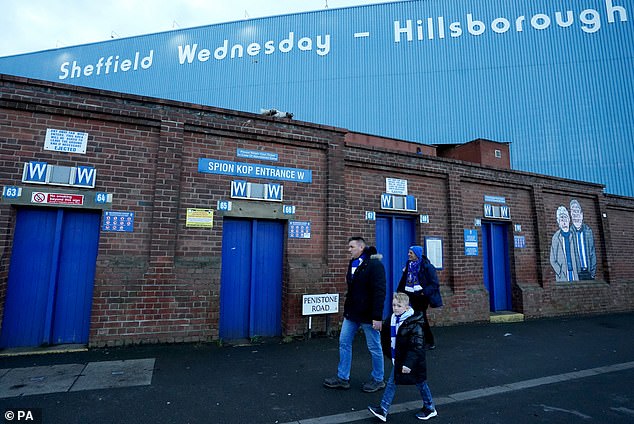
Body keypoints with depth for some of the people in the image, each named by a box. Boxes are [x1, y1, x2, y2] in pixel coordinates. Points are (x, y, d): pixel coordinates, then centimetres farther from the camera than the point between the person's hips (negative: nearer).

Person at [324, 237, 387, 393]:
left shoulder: (374, 265, -15)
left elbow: (379, 292, -19)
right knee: (344, 343, 10)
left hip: (368, 315, -8)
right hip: (352, 313, 8)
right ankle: (343, 378, 23)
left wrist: (377, 316, -22)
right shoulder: (353, 263, 11)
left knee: (374, 348, 8)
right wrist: (347, 310, 18)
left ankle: (378, 380, 26)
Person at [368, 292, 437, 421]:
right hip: (398, 359, 6)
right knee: (391, 383, 4)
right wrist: (392, 355, 21)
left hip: (413, 360, -6)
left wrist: (409, 363, -27)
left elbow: (416, 347, -24)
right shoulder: (393, 320, -1)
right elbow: (388, 338, 16)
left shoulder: (414, 324, -24)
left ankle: (430, 408, 36)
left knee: (420, 383, 14)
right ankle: (383, 410, 9)